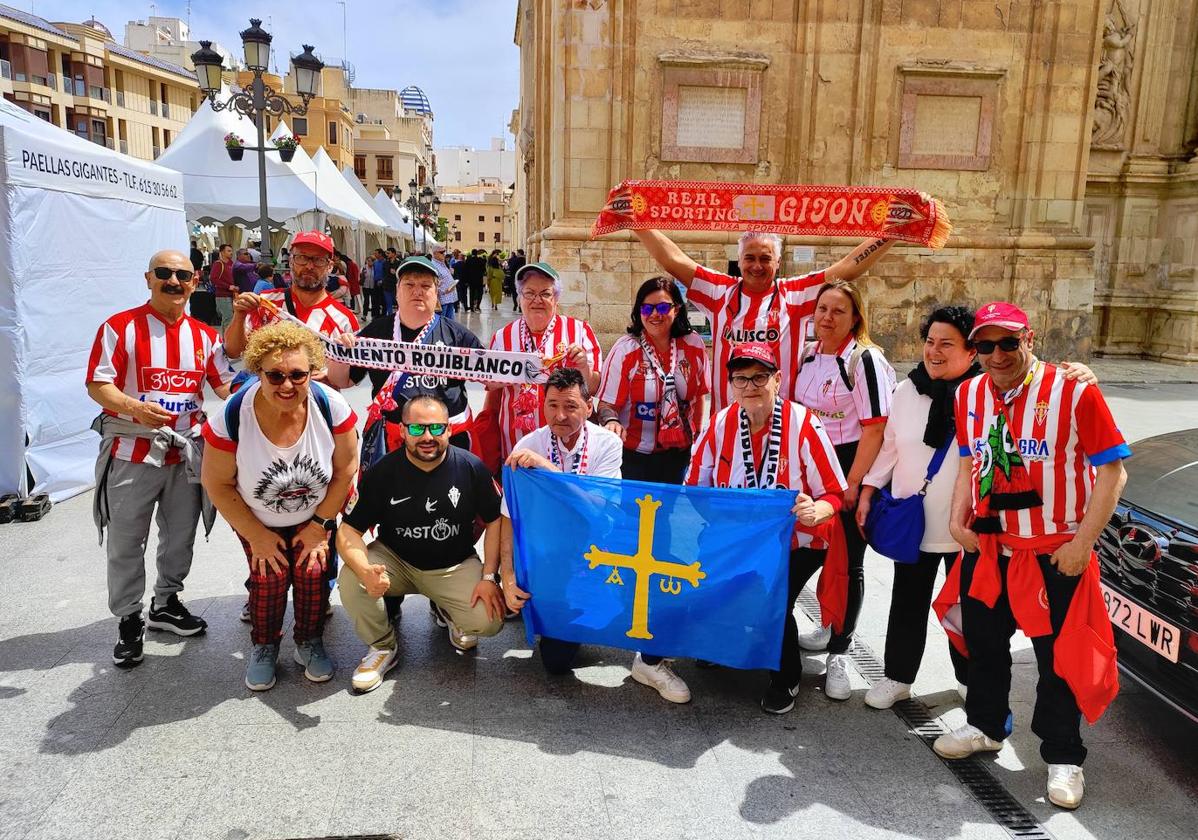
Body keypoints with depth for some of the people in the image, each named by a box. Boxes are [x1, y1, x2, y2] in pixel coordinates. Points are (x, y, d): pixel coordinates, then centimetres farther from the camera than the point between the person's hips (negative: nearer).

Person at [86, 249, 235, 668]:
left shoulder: (204, 335, 7)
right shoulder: (120, 327, -6)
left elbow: (227, 386, 11)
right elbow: (97, 384, -9)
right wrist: (135, 407, -26)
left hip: (185, 452, 4)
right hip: (131, 451, -4)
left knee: (181, 536, 16)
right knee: (126, 543, 5)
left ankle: (166, 603, 35)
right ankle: (129, 620, 21)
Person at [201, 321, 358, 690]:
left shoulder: (331, 406, -26)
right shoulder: (232, 416, -27)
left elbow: (345, 467, -13)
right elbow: (217, 483, -14)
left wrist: (320, 524, -11)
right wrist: (256, 536, -11)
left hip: (315, 517, 1)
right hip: (257, 520, 0)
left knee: (312, 570, -15)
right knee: (270, 576, -16)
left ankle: (309, 643, 12)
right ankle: (264, 647, 13)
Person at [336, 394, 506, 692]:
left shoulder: (471, 467, -12)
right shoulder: (382, 472, -12)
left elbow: (495, 521, -4)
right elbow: (349, 530, -13)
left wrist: (489, 577, -13)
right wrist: (365, 571, -34)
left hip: (455, 566, 0)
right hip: (395, 561, 1)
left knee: (490, 620, -22)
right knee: (350, 579, -29)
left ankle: (449, 611, 16)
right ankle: (383, 646, 0)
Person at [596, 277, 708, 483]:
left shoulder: (694, 346, 0)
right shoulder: (624, 350, -10)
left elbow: (698, 396, 11)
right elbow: (607, 403, -12)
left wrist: (697, 438, 15)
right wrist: (611, 421, -32)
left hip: (680, 453, 3)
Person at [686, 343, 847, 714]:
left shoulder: (803, 425, -18)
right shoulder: (722, 423, -6)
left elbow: (834, 494, -14)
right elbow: (696, 487, 3)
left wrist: (814, 512, -36)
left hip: (797, 541, -4)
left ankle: (786, 679, 9)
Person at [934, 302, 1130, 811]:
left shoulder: (1074, 392, -16)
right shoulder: (969, 395, 2)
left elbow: (1112, 471, -13)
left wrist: (1082, 543, -16)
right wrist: (958, 518, 2)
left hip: (1056, 553, -5)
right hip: (987, 547, 5)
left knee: (1057, 656, 8)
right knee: (983, 641, 20)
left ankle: (1063, 758, 28)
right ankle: (985, 726, 42)